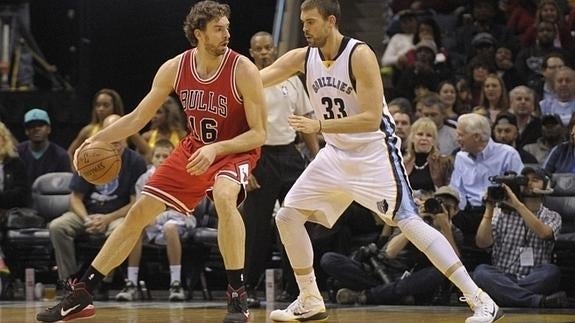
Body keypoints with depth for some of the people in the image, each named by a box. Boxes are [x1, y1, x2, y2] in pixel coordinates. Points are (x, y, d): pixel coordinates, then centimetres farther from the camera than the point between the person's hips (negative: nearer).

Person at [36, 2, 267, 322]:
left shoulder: (243, 70, -23)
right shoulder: (175, 68, -10)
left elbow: (259, 134, -19)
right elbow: (138, 118, 0)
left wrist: (216, 148, -32)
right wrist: (97, 139, -12)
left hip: (236, 151, -5)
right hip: (194, 149, 5)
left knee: (224, 197, -38)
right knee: (139, 212, 3)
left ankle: (238, 297, -29)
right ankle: (81, 296, 13)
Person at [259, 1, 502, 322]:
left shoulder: (360, 55, -21)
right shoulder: (302, 58, -2)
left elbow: (371, 119, -25)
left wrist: (319, 126, -29)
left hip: (374, 151, -7)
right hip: (337, 153, 7)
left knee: (409, 222, -17)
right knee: (287, 216, 3)